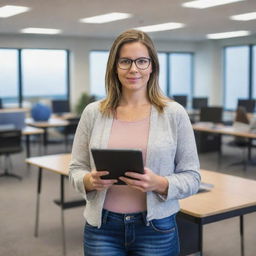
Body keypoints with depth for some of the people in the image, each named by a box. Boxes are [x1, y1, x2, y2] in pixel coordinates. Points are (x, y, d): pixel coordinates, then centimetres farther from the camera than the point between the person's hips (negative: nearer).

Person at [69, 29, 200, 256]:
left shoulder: (175, 113, -5)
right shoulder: (93, 113, 0)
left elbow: (191, 177, -2)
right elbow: (76, 169, 6)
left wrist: (159, 184, -21)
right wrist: (90, 180, -16)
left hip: (156, 228, -1)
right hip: (102, 228, 1)